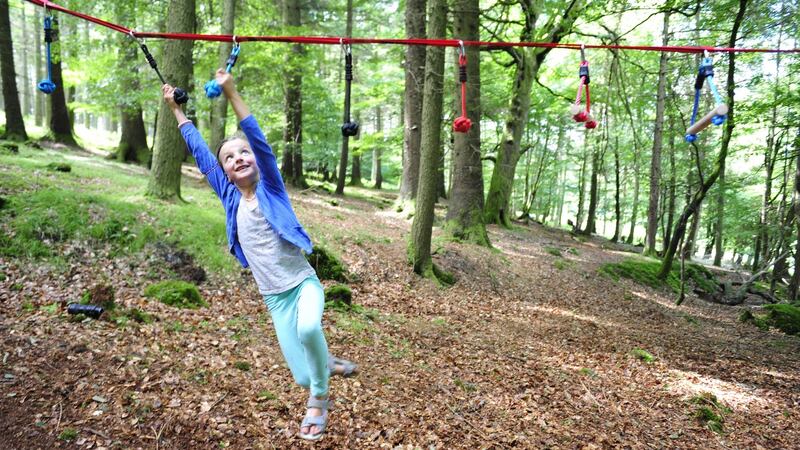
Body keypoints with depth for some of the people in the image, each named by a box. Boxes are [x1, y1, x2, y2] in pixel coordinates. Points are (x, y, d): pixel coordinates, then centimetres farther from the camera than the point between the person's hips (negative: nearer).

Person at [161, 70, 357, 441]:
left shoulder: (271, 188, -5)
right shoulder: (230, 198, 3)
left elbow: (258, 139, -18)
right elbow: (200, 152, 8)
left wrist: (231, 93, -25)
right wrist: (176, 109, 13)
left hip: (304, 282, -3)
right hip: (274, 297, 3)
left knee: (308, 328, -35)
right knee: (303, 377, -2)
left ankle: (319, 398, -6)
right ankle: (325, 365, 36)